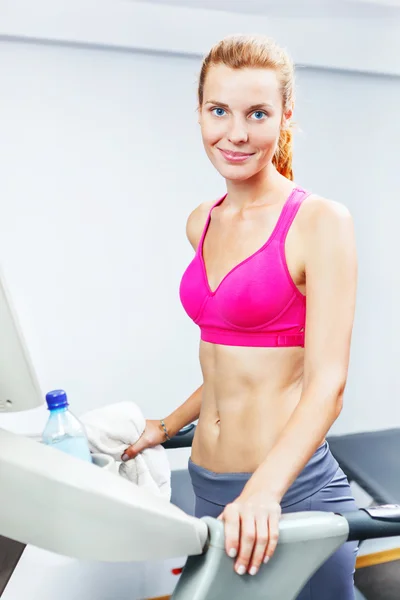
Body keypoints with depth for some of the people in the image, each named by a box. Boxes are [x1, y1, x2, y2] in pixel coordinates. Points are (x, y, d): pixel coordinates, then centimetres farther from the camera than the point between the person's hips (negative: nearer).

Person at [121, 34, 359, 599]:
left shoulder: (320, 221, -12)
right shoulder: (202, 224, 6)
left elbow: (327, 383, -19)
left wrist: (264, 490, -31)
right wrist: (168, 426, 15)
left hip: (290, 488, -6)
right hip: (207, 487, 6)